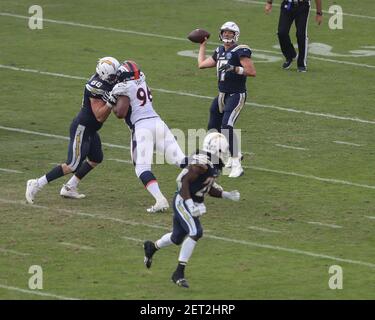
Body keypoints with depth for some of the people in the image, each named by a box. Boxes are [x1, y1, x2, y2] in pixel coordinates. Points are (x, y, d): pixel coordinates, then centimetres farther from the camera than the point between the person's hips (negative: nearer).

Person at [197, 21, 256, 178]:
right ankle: (234, 155, 35)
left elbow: (252, 72, -18)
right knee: (213, 128, 15)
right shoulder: (220, 51, 12)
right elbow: (202, 64, 24)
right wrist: (202, 45, 31)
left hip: (236, 95, -9)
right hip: (222, 95, 9)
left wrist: (234, 69, -27)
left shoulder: (240, 51, -12)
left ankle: (236, 165, -23)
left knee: (227, 126, -25)